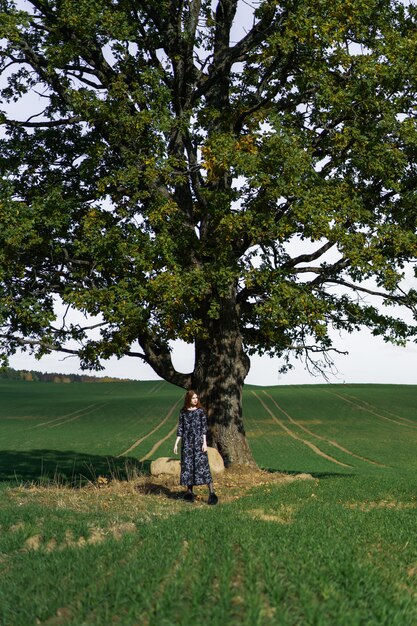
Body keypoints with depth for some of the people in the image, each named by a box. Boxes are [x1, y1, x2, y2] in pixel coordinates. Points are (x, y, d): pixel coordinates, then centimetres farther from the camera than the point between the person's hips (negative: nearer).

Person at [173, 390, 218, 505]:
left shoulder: (201, 411, 1)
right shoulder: (183, 412, 8)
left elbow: (204, 427, -1)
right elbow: (180, 428, 11)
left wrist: (204, 443, -9)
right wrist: (176, 444, 7)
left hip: (198, 440, -3)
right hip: (187, 442, 3)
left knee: (202, 465, -9)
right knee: (187, 465, 4)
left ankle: (212, 493, -11)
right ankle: (189, 492, 14)